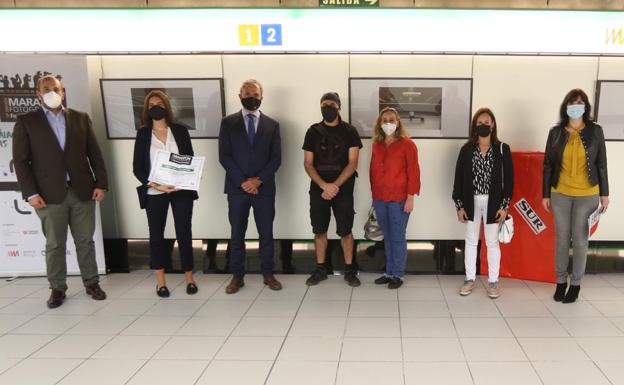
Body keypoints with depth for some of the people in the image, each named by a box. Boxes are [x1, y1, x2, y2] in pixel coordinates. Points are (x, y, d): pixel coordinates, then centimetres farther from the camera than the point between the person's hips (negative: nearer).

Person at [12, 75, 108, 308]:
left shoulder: (81, 119, 9)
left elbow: (95, 154, 7)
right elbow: (21, 161, -1)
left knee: (85, 241, 9)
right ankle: (57, 288, 20)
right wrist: (30, 193, -9)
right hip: (49, 194, -1)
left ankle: (91, 283, 22)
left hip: (82, 191, 2)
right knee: (54, 245, 7)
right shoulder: (26, 122, 3)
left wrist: (101, 184, 0)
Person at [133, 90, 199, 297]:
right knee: (156, 234, 7)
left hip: (181, 190, 0)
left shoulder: (180, 130, 5)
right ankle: (160, 280, 20)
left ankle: (189, 277, 14)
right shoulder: (143, 133, 3)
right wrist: (155, 185, -15)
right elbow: (137, 167, 0)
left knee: (184, 233, 2)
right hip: (154, 193, 0)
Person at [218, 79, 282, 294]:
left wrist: (258, 180, -11)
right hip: (237, 188, 0)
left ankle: (268, 274, 20)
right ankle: (237, 276, 17)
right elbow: (224, 156, -3)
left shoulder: (272, 125, 7)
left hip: (264, 188, 1)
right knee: (237, 234, 6)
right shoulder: (228, 123, 4)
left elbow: (276, 158, 1)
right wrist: (242, 181, -12)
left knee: (266, 233, 7)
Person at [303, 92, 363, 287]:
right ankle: (320, 269, 19)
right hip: (318, 189, 2)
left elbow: (352, 163, -5)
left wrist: (335, 186, -15)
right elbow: (308, 164, 2)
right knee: (319, 230, 7)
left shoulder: (349, 131, 0)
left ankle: (349, 270, 14)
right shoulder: (313, 131, 5)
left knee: (345, 231, 1)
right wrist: (324, 185, -13)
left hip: (343, 189, -2)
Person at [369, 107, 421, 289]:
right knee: (387, 237, 13)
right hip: (379, 198, 5)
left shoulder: (407, 144, -6)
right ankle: (389, 272, 24)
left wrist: (410, 197, -12)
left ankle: (398, 275, 15)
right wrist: (373, 194, 14)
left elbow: (413, 171, -8)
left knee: (398, 237, 3)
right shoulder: (376, 144, 9)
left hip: (399, 199, -5)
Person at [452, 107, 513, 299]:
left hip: (493, 202, -1)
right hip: (471, 201, 1)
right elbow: (459, 178, 1)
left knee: (492, 242, 7)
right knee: (471, 241, 10)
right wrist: (459, 205, -4)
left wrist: (504, 206, -7)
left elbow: (508, 179, -2)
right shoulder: (467, 149, 0)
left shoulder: (502, 149, -2)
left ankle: (493, 281, 18)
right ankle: (470, 279, 21)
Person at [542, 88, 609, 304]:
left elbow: (602, 164, 2)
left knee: (580, 239, 5)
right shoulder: (556, 132, 0)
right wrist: (545, 194, 2)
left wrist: (604, 193, 1)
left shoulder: (595, 131, -2)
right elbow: (548, 165, 3)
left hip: (587, 195, -1)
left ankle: (575, 284, 18)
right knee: (561, 238, 8)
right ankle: (561, 281, 22)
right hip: (560, 194, 1)